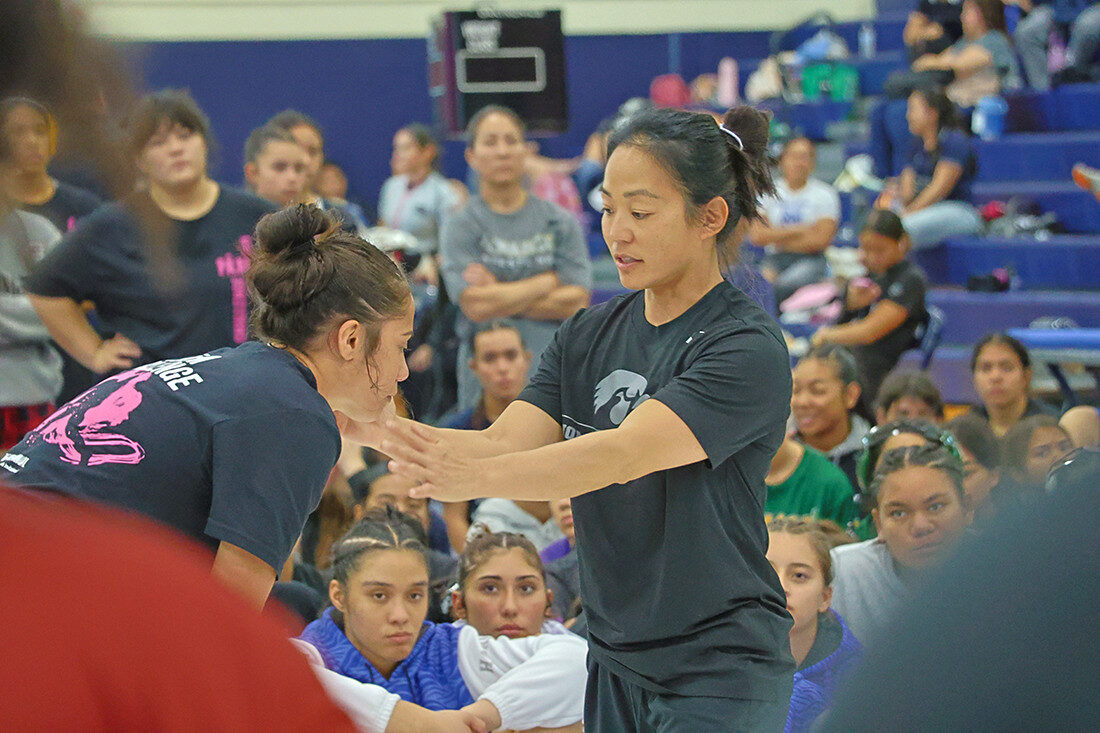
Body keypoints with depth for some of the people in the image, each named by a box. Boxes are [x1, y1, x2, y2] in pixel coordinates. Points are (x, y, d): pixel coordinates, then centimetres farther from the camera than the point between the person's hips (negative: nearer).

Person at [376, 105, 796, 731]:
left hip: (720, 674, -7)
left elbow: (622, 455, -28)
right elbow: (503, 443, -3)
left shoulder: (748, 348, -15)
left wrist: (475, 477, -41)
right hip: (615, 662, 7)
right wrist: (378, 428, -20)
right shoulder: (589, 334, 8)